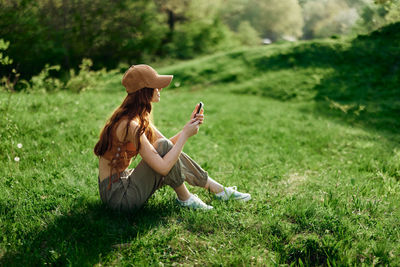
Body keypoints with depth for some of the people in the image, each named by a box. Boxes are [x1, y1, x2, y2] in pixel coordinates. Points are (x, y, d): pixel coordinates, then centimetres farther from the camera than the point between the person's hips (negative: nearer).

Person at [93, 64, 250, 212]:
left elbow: (171, 145, 11)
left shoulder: (140, 116, 6)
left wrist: (189, 126, -3)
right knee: (163, 147, -19)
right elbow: (163, 167, -26)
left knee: (172, 155, 6)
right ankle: (184, 198, 0)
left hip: (123, 183, 9)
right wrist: (185, 134, -18)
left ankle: (219, 189, 17)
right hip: (118, 196, -9)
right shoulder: (130, 125, -25)